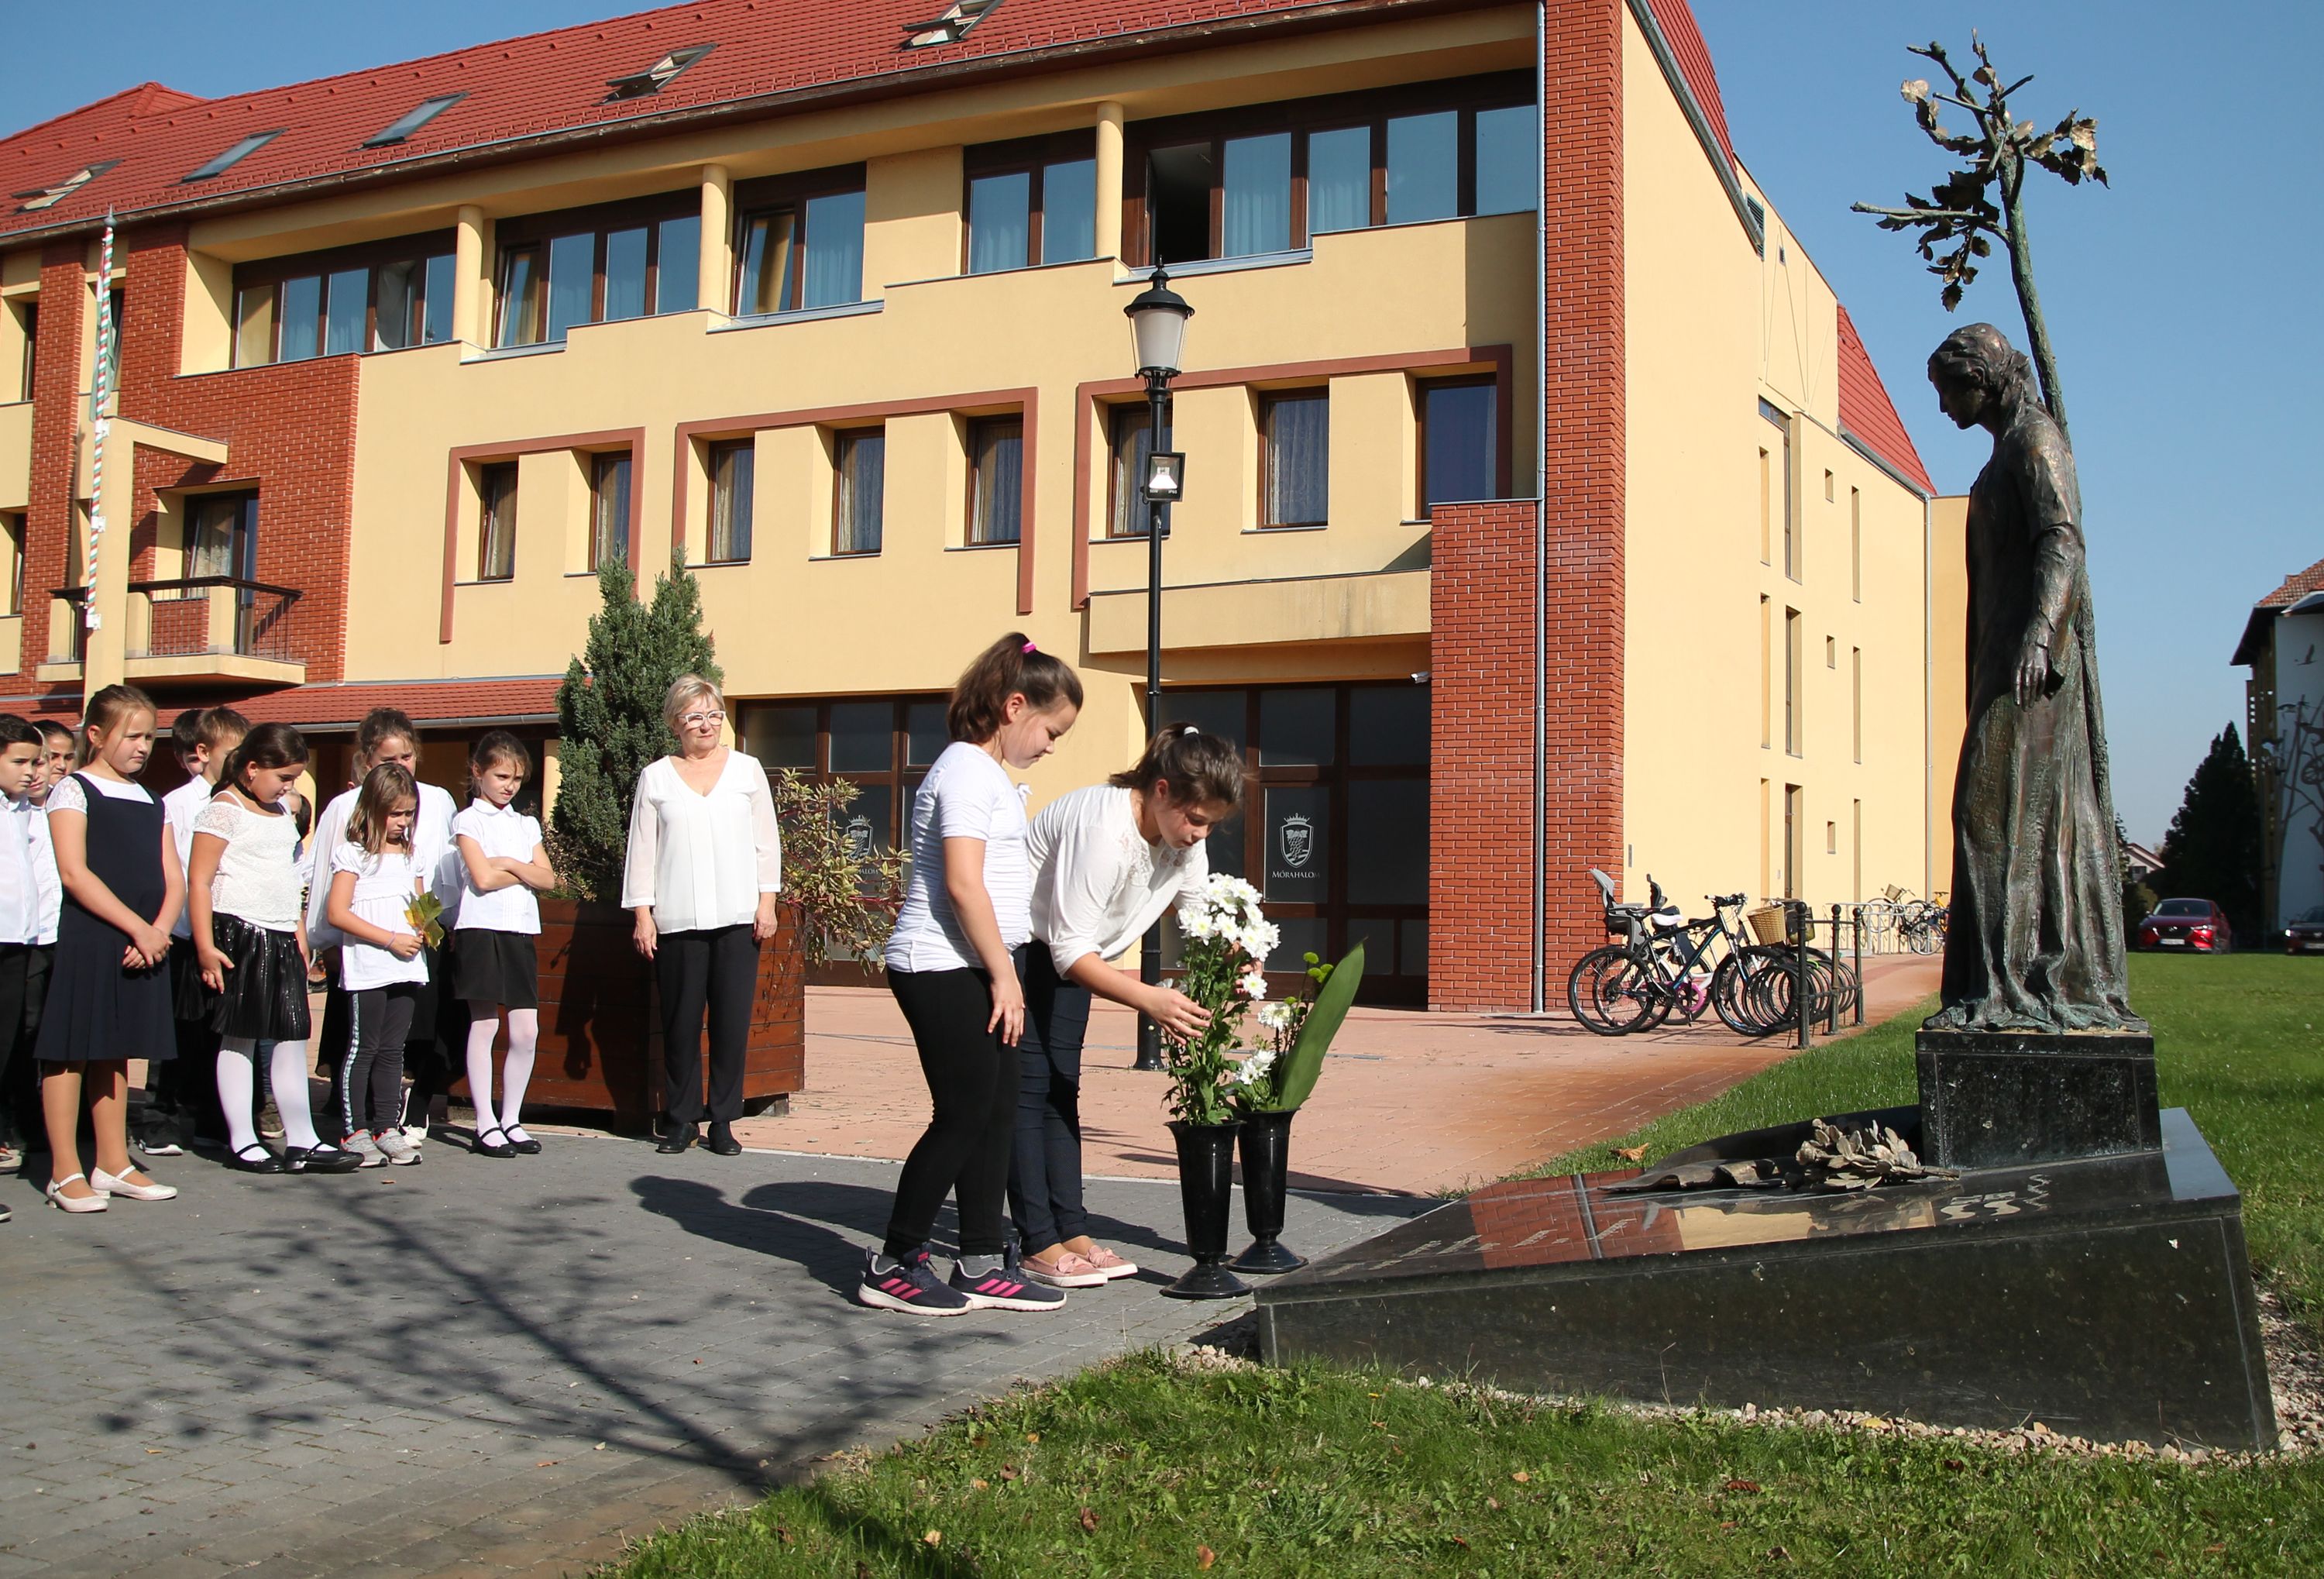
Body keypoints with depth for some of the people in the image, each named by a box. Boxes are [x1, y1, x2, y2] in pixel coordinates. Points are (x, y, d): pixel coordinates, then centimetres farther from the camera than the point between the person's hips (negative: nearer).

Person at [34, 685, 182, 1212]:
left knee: (115, 1052, 12)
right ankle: (65, 1171, 3)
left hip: (143, 944, 6)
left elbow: (174, 879, 12)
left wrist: (159, 930, -7)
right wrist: (138, 927, -16)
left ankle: (114, 1164, 17)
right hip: (87, 938, -6)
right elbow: (74, 873, -12)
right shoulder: (74, 791, -1)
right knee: (71, 1050, -3)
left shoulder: (151, 803, 17)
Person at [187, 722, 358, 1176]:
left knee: (292, 1037, 5)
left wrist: (299, 933, 20)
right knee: (239, 1037, 1)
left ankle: (301, 1141, 8)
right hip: (238, 934, -7)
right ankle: (241, 1141, 9)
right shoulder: (224, 810, -8)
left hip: (281, 938, 8)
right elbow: (198, 880, -13)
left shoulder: (282, 812, 16)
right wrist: (205, 946, -17)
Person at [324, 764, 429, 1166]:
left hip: (406, 967, 6)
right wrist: (390, 939, -16)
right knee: (363, 1048, -2)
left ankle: (388, 1128, 14)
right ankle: (355, 1131, 4)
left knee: (393, 1049, 9)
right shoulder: (352, 853, -4)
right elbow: (337, 913, -12)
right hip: (366, 967, -6)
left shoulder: (410, 854, 16)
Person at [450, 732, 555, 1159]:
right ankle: (486, 1124, 3)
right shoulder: (468, 820, 2)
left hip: (521, 930, 5)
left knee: (526, 1031, 0)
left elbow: (548, 879, 5)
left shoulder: (526, 824, 17)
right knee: (484, 1025, -2)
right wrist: (526, 871, 1)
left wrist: (509, 863, -7)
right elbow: (483, 878, -10)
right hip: (481, 928, -5)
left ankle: (511, 1119, 11)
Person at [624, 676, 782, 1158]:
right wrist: (643, 914, 1)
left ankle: (723, 1121, 8)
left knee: (732, 1023, -1)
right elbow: (642, 851, 7)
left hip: (737, 918, 0)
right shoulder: (655, 778, 8)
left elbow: (767, 842, 10)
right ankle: (682, 1118, 13)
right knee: (681, 1023, 2)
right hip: (677, 920, 0)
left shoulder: (747, 770, 10)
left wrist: (767, 902, 2)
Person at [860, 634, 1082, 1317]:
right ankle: (892, 1266, 6)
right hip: (946, 970, -10)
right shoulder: (967, 770, -13)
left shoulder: (991, 774, 19)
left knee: (996, 1114, 9)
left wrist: (1005, 973, 17)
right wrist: (1003, 974, -16)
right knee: (963, 1116, -5)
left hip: (979, 971, 10)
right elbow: (962, 884, -19)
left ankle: (982, 1265, 16)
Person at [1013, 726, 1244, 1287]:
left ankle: (1072, 1232, 7)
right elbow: (1071, 948, -34)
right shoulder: (1102, 826, -35)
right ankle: (1039, 1244, -6)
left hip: (1068, 953, 8)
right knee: (1029, 1086, -9)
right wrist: (1148, 999, -44)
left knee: (1062, 1086, 6)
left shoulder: (1185, 834, -10)